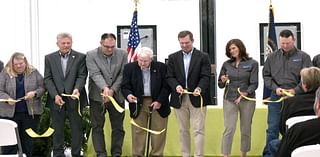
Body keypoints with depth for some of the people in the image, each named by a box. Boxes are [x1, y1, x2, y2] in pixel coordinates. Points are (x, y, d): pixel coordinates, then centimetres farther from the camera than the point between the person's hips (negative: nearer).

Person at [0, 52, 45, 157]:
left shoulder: (34, 72, 4)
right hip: (10, 113, -1)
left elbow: (42, 88, 5)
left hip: (31, 112, 1)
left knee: (28, 141, 6)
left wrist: (34, 93, -14)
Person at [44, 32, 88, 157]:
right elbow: (48, 79, 2)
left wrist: (77, 89, -24)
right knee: (57, 129, 6)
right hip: (56, 99, 1)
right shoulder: (49, 58, 7)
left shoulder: (80, 57, 3)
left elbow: (82, 76, -4)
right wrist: (55, 95, -11)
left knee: (76, 128, 4)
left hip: (74, 99, -1)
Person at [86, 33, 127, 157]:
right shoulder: (91, 55, -7)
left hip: (117, 96, 2)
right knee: (97, 127, 2)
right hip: (97, 97, -2)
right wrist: (104, 88, -34)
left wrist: (112, 90, -17)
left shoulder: (122, 54, 0)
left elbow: (122, 75, -4)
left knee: (118, 127, 6)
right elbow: (95, 74, -18)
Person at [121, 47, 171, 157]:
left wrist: (160, 101, -10)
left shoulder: (161, 67, -4)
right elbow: (125, 86, -2)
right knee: (138, 131, 1)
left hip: (158, 103, 0)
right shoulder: (130, 68, -2)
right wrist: (128, 95, -23)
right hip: (139, 103, 0)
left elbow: (166, 86, -1)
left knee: (158, 131, 3)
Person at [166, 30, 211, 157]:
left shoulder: (203, 57, 2)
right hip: (179, 98, 3)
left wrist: (199, 88, -25)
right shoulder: (173, 57, 9)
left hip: (196, 98, -3)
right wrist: (176, 86, -17)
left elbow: (205, 77, -6)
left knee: (198, 130, -5)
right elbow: (169, 77, 3)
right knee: (183, 130, 9)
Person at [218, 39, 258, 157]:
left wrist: (245, 93, -21)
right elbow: (220, 84, 11)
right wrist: (223, 81, -11)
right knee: (229, 129, -7)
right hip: (229, 100, 1)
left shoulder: (252, 63, -2)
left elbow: (254, 84, -6)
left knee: (246, 129, 7)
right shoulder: (226, 64, 6)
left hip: (247, 100, -1)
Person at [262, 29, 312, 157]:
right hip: (276, 98, 2)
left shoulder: (303, 57, 1)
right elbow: (266, 75, 10)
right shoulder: (272, 57, 8)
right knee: (272, 128, 3)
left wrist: (295, 90, -16)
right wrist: (275, 88, -6)